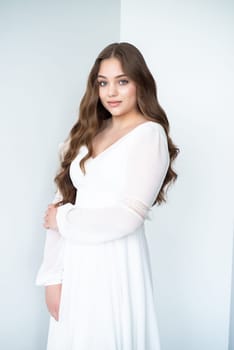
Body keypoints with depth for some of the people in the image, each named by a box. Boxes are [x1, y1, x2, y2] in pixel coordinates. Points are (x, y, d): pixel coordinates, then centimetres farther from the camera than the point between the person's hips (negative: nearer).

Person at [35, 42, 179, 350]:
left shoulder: (150, 134, -8)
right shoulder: (89, 132, 9)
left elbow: (129, 215, -16)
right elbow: (61, 201, 2)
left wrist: (65, 219, -5)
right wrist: (53, 275, -5)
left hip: (116, 263, -5)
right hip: (75, 262, 6)